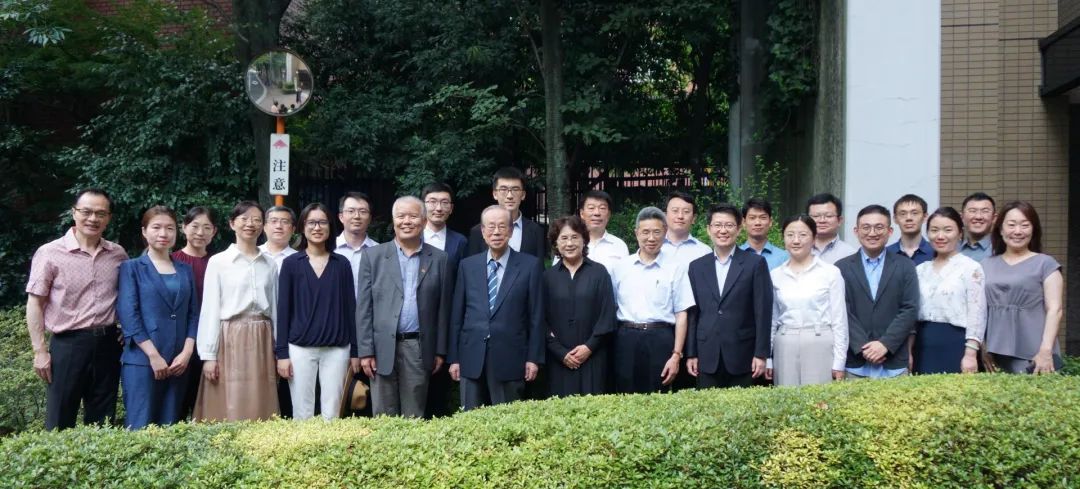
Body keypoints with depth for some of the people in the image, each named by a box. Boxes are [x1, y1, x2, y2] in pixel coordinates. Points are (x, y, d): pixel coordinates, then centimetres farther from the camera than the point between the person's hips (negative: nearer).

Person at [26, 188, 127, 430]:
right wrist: (40, 351, -7)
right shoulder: (50, 253, -5)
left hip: (107, 344, 4)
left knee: (101, 423, 11)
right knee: (59, 425, 2)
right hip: (68, 344, -3)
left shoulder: (118, 254, 6)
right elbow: (35, 304, -4)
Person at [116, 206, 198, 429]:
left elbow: (193, 314, 11)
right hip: (142, 361, -4)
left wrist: (186, 353, -5)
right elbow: (128, 314, -6)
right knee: (140, 428, -6)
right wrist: (154, 356, -14)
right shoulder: (132, 268, 3)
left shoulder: (185, 271, 15)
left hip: (178, 363, 4)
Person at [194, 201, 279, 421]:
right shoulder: (218, 262, 0)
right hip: (230, 340, -3)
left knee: (260, 412, 5)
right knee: (229, 411, -2)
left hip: (261, 341, 3)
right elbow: (210, 309, -3)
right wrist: (208, 355, -8)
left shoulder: (270, 265, 11)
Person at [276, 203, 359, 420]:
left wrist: (355, 350, 4)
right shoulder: (291, 263, 2)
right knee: (302, 414, 2)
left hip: (337, 349, 1)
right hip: (300, 348, -1)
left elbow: (349, 307, 7)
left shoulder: (342, 264, 6)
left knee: (331, 414, 1)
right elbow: (283, 309, 2)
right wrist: (281, 353, -4)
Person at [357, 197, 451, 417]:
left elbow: (443, 308, 7)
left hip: (420, 349, 1)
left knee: (414, 418, 6)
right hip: (383, 348, 0)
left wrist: (440, 351, 4)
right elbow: (364, 307, 2)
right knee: (383, 418, 4)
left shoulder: (439, 259, 7)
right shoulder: (374, 256, 4)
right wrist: (366, 351, -4)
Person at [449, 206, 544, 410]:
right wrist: (453, 358, 6)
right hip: (471, 359, 2)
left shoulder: (529, 265, 1)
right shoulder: (467, 265, 8)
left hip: (510, 359, -2)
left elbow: (536, 315, 1)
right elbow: (457, 315, 9)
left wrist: (534, 358, -3)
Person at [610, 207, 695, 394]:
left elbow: (681, 315, 1)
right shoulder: (621, 267, 9)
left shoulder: (675, 268, 2)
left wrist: (676, 355, -4)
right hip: (626, 339, 2)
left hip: (660, 341, -2)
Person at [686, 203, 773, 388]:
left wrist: (761, 354, -7)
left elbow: (763, 311, -3)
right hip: (707, 358, 3)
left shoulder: (755, 263, 1)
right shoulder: (697, 266, 10)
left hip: (742, 357, -2)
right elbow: (693, 313, 9)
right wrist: (691, 354, 5)